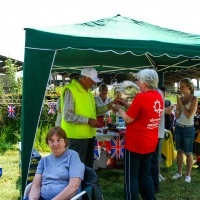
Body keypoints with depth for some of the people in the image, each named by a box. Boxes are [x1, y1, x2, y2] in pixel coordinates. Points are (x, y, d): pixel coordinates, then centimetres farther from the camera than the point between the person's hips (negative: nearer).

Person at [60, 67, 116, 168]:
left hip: (89, 135, 9)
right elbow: (68, 116, -21)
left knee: (88, 165, 19)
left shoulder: (88, 91, 15)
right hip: (77, 136, -9)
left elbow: (95, 111, 16)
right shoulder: (70, 90, -15)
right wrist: (88, 121, -21)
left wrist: (110, 105, 3)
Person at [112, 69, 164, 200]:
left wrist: (119, 109, 3)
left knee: (131, 175, 5)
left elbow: (128, 119, -14)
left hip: (136, 143, -8)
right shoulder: (158, 96, 5)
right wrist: (126, 104, 16)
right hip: (150, 143, 8)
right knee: (145, 174, 18)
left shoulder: (141, 97, -20)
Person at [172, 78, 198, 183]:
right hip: (178, 127, 5)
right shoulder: (180, 98, 5)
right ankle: (179, 172, 21)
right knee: (179, 151, 11)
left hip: (188, 128, -5)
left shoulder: (194, 99, -10)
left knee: (188, 152, 2)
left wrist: (181, 104, -13)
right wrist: (177, 108, -12)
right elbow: (177, 116, 7)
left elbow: (189, 115, -18)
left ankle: (188, 174, 12)